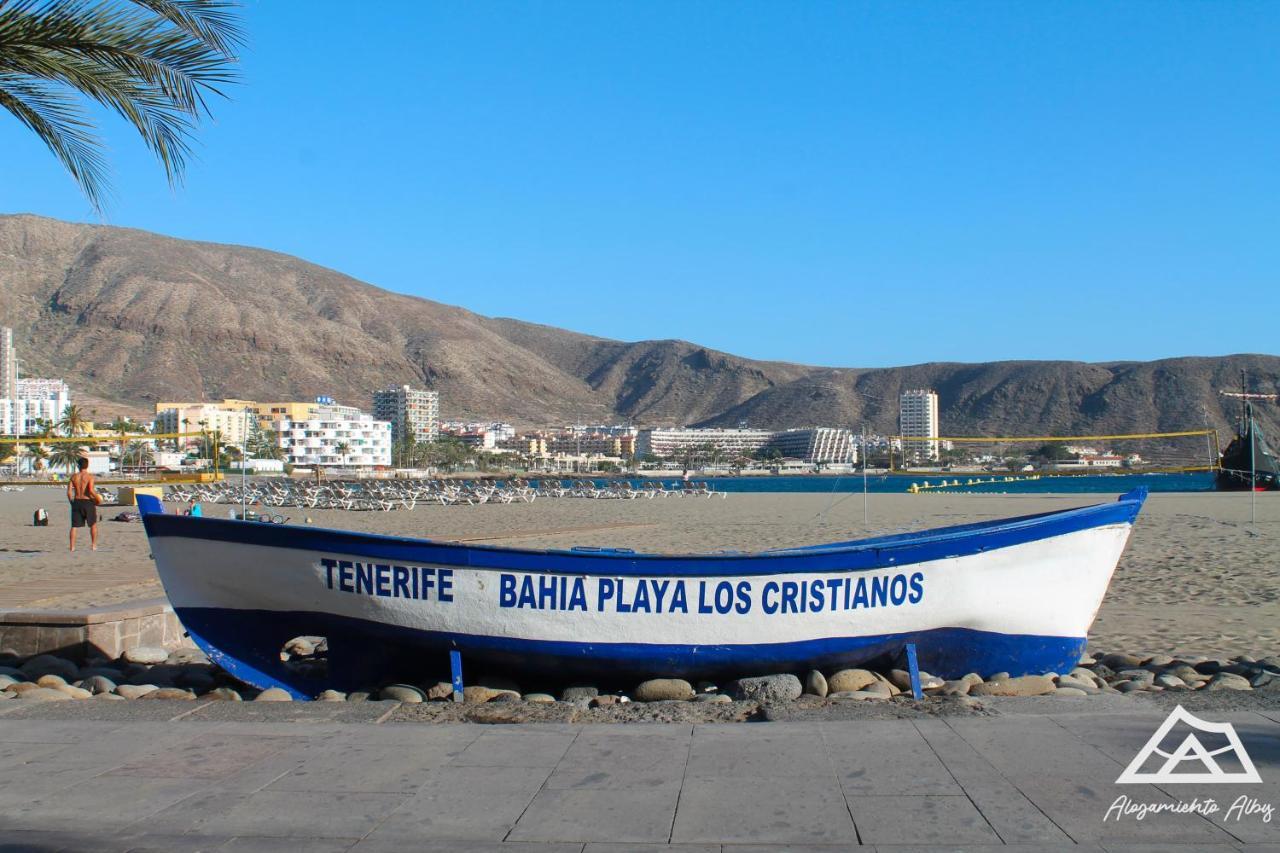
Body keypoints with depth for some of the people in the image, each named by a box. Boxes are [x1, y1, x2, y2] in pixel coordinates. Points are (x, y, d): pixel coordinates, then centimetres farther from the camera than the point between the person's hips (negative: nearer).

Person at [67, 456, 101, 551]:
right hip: (88, 501, -3)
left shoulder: (73, 476, 4)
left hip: (76, 502, 3)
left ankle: (72, 546, 4)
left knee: (74, 525, 8)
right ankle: (93, 545, 10)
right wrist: (97, 498, -5)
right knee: (93, 524, 12)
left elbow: (69, 492, 0)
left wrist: (71, 502, 11)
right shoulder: (90, 476, -7)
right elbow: (91, 490, -19)